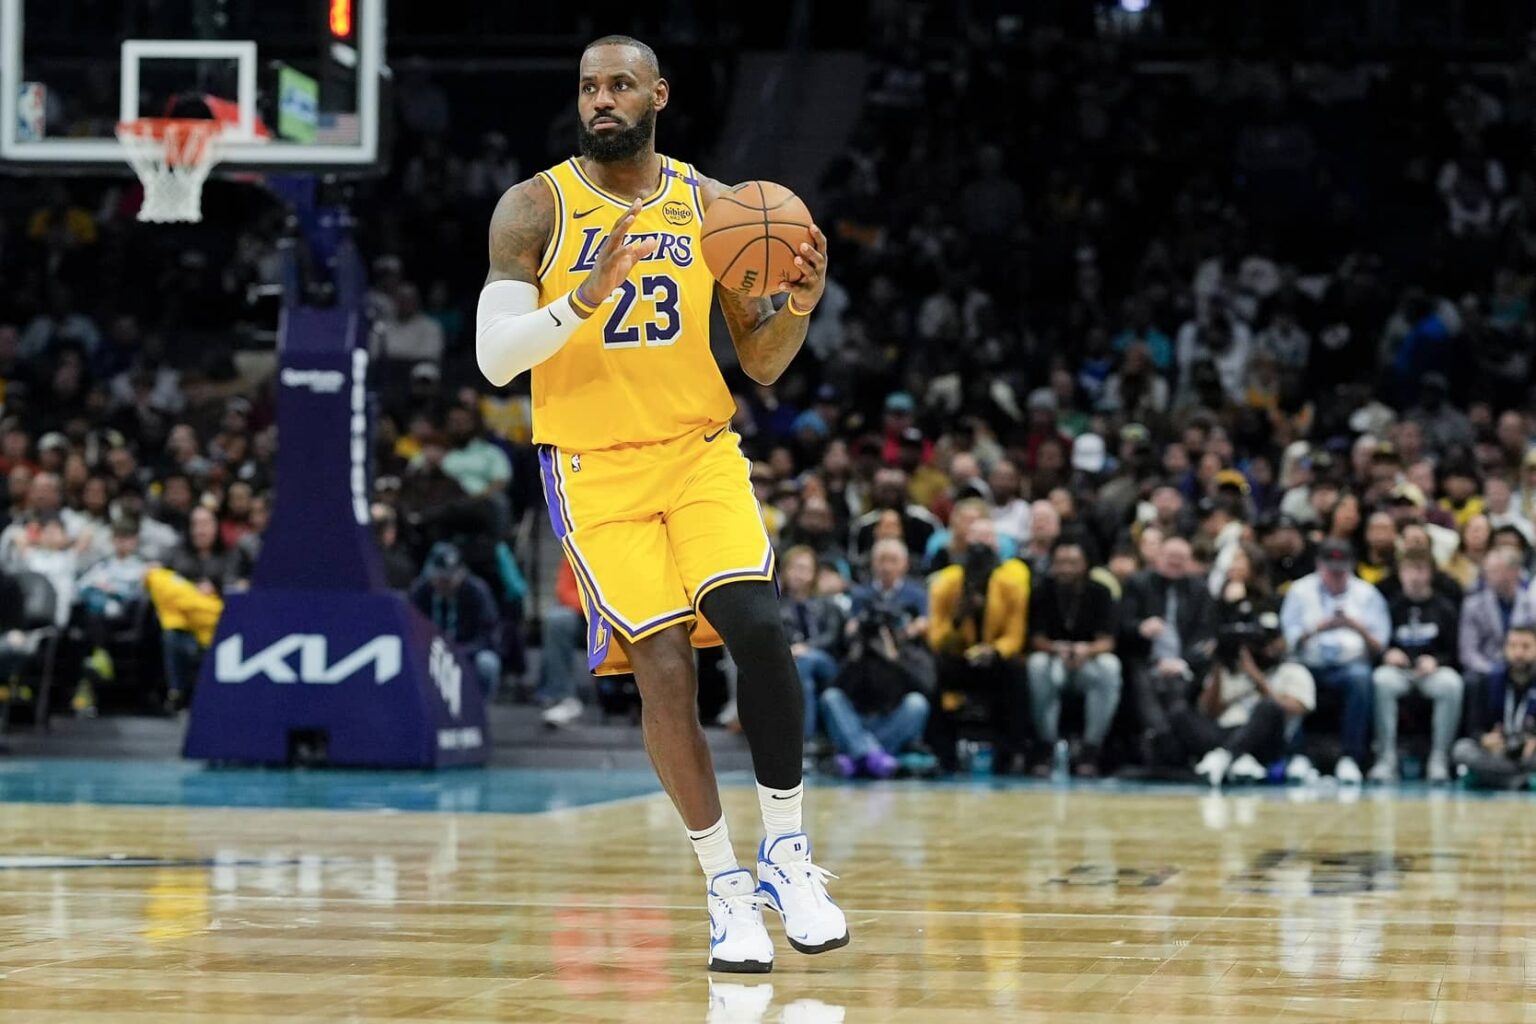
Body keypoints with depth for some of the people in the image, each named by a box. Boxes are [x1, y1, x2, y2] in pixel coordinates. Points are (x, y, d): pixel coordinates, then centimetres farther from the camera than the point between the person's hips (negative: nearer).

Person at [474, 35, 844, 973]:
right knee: (664, 672, -11)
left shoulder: (714, 206, 4)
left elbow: (762, 363, 9)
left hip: (700, 452, 2)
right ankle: (724, 883, 4)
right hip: (595, 469, -2)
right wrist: (585, 299, -27)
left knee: (759, 627, -19)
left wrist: (799, 307, -12)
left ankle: (787, 851, -4)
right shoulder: (535, 208, -4)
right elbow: (495, 358, -13)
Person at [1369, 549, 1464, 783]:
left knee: (1451, 683, -34)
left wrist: (1435, 661, -13)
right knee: (1381, 681, -36)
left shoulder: (1445, 608, 8)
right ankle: (1386, 758, -30)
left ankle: (1439, 758, -25)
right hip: (1398, 670, 0)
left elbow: (1455, 652, 6)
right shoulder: (1390, 606, 5)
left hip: (1434, 670, 0)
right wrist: (1387, 654, -13)